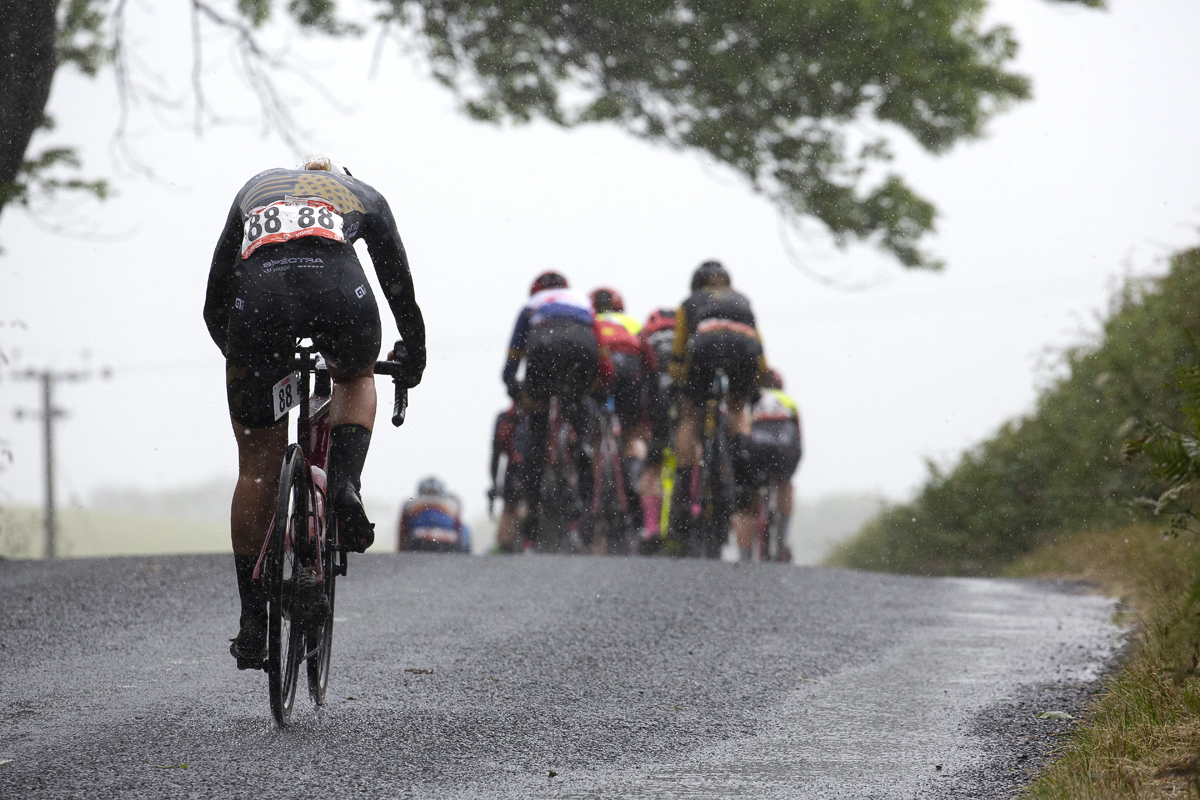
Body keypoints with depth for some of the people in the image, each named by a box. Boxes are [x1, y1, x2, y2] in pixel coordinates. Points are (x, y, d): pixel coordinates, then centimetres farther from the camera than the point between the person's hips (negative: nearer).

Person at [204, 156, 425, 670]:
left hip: (258, 295, 1)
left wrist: (237, 354, 51)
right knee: (356, 378, 35)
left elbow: (215, 304, 37)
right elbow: (400, 289, 36)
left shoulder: (254, 190, 38)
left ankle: (252, 624, 14)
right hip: (339, 290, -1)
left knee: (257, 468, 13)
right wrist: (414, 359, 49)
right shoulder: (363, 196, 34)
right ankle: (345, 486, 7)